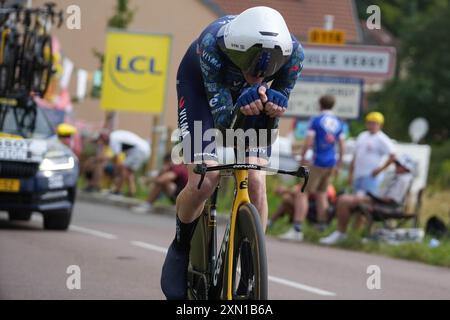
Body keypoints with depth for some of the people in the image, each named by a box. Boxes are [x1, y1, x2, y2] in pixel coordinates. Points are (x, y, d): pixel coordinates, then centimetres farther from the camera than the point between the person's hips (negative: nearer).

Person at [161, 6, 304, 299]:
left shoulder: (293, 53, -34)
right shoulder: (213, 44, -41)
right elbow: (222, 116, -36)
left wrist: (272, 109, -47)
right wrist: (241, 108, -59)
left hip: (247, 97, 2)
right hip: (201, 86, -2)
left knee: (256, 184, -15)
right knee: (203, 182, -17)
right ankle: (181, 247, 12)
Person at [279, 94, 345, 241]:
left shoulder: (316, 120, -8)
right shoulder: (338, 123, 10)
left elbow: (308, 142, -13)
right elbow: (342, 145, 13)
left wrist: (302, 157, 1)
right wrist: (339, 163, 24)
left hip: (318, 163, -6)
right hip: (331, 163, 7)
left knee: (303, 193, -7)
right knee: (321, 193, 21)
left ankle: (297, 229, -18)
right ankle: (322, 227, 25)